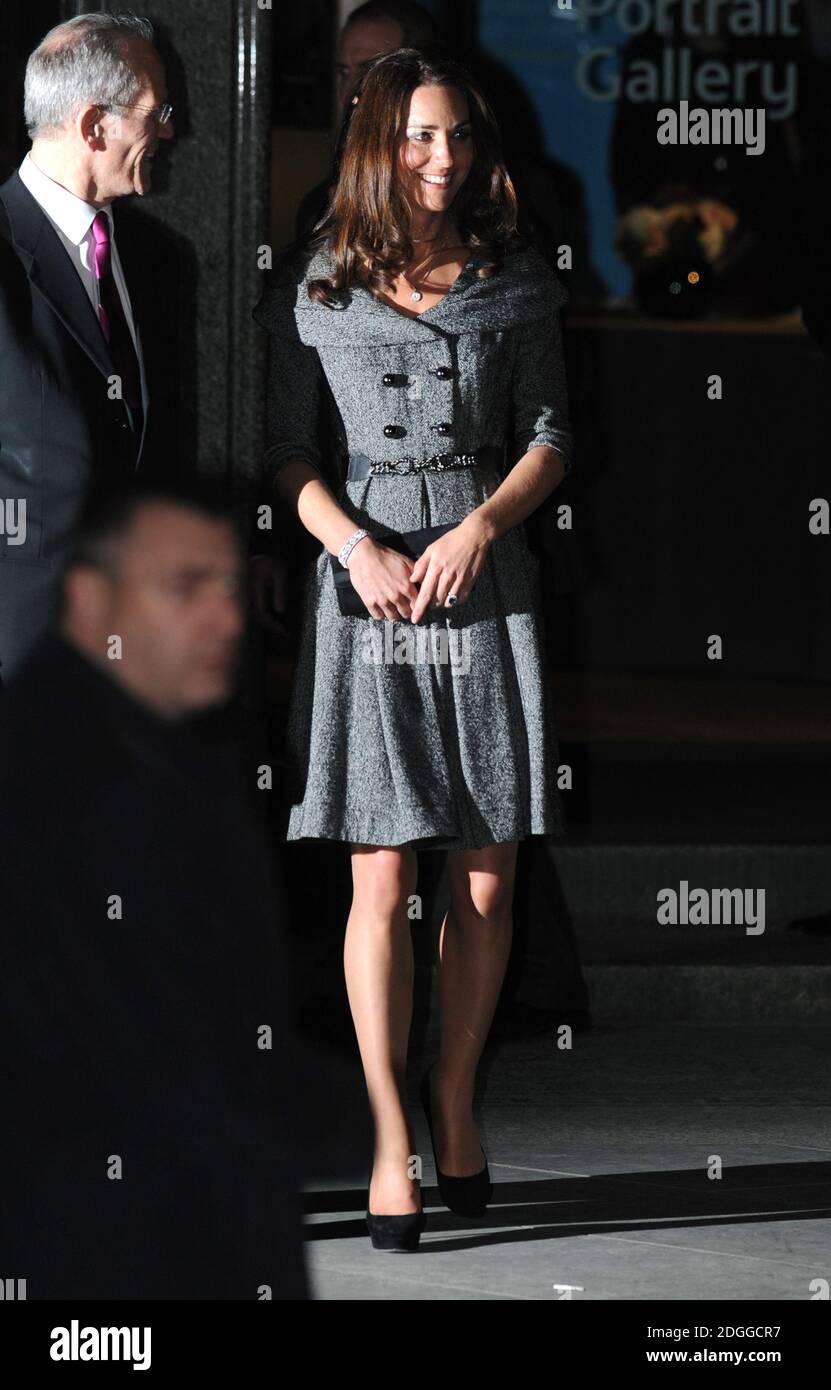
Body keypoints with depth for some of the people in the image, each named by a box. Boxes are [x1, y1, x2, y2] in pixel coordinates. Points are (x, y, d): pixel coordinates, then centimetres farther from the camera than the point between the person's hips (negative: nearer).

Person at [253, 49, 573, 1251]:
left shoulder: (513, 282, 7)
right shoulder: (318, 287, 3)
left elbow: (551, 439, 7)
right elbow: (288, 450, 4)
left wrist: (482, 526, -9)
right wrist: (355, 545, -11)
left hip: (486, 591, 2)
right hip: (363, 593, -2)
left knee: (487, 881, 2)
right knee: (381, 883, -5)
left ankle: (456, 1098, 20)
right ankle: (391, 1141, -1)